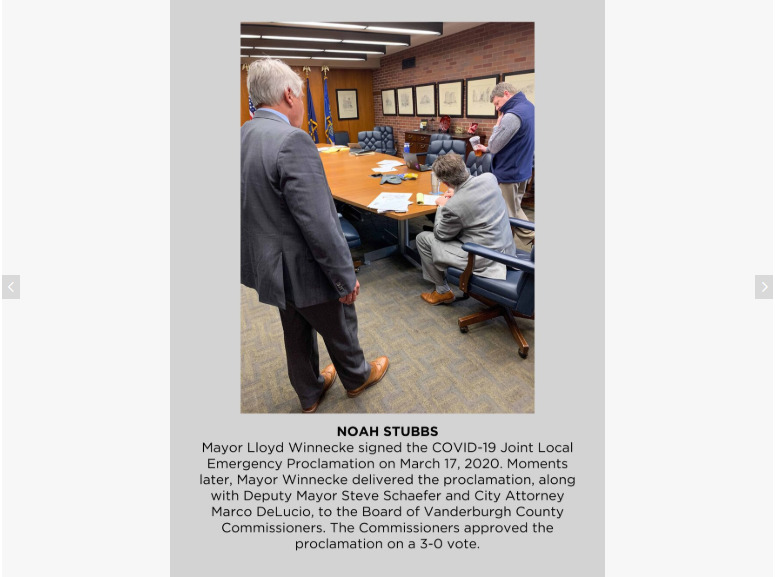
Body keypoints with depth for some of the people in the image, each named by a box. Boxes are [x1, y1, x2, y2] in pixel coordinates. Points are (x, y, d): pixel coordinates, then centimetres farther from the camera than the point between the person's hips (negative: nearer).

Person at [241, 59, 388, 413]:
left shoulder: (245, 136, 3)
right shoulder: (292, 141, -25)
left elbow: (259, 207, 10)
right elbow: (318, 223, -28)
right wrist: (346, 277, -18)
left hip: (271, 264, 8)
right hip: (304, 267, -8)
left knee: (297, 333, 24)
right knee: (339, 328, 17)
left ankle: (310, 393, 45)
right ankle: (357, 377, 44)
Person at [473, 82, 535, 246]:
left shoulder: (513, 115, -25)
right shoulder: (529, 106, 9)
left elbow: (494, 146, -22)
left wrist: (498, 123, -7)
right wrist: (487, 149, 13)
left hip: (509, 174, -10)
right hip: (523, 171, 10)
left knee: (509, 215, 4)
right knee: (515, 211, 21)